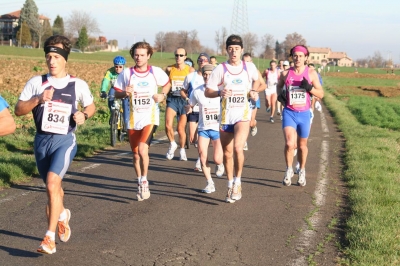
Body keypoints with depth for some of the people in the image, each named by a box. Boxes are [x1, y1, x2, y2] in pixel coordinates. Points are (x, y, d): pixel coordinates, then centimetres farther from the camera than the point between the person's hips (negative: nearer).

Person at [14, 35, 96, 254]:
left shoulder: (78, 85, 0)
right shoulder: (36, 82, 1)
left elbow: (91, 106, 15)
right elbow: (18, 110, -2)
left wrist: (84, 115, -7)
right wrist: (38, 99, -18)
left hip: (65, 140, -3)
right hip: (42, 140, 3)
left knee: (52, 183, -23)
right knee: (52, 186, 18)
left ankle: (50, 237, -18)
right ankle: (62, 215, 50)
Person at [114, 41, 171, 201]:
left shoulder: (156, 72, -2)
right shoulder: (127, 73, -2)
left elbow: (167, 84, 16)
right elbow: (116, 93, 4)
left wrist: (163, 95, -3)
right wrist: (125, 93, -17)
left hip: (150, 117, -2)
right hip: (133, 119, 2)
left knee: (143, 149, -23)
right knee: (136, 155, 11)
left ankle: (144, 181, -3)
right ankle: (141, 186, 31)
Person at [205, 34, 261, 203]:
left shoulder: (249, 67, 2)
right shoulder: (220, 69, -3)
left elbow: (256, 80, 24)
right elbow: (207, 92, -3)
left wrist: (254, 91, 5)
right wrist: (220, 92, -23)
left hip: (243, 114, -1)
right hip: (225, 115, 1)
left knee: (238, 148, -22)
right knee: (227, 152, 9)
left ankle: (238, 181, -3)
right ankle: (230, 185, 27)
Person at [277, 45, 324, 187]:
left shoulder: (311, 73, -2)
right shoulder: (285, 73, 0)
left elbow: (321, 94, 1)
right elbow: (279, 86, 20)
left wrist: (309, 88, -17)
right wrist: (280, 94, -1)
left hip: (304, 114, 1)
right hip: (289, 113, -1)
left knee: (302, 145, 13)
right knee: (289, 143, -18)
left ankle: (302, 171, 34)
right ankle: (289, 170, 3)